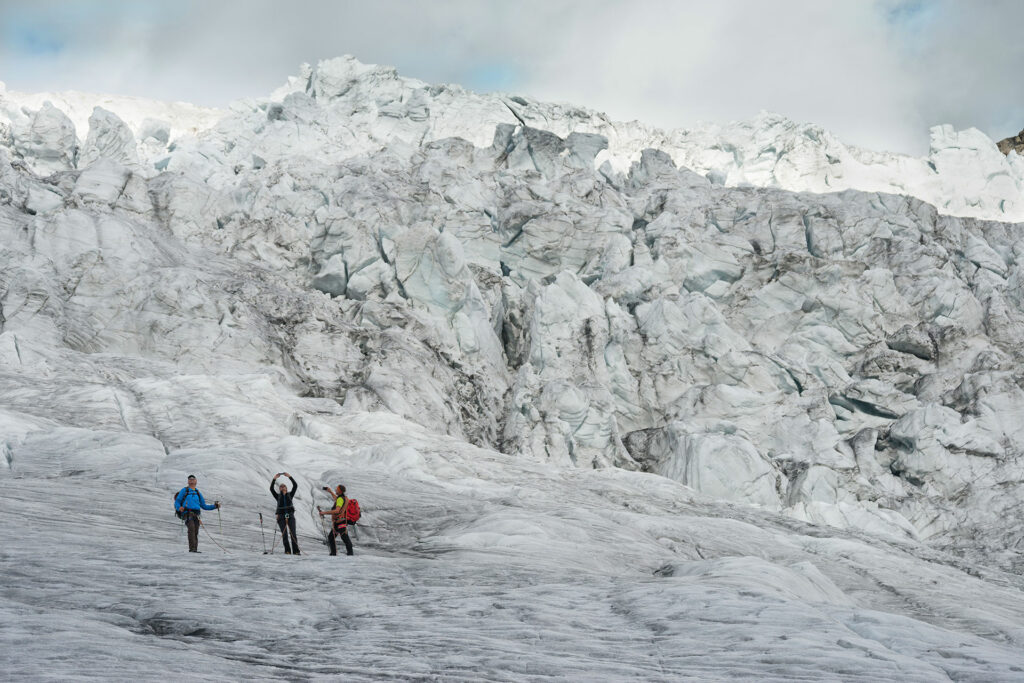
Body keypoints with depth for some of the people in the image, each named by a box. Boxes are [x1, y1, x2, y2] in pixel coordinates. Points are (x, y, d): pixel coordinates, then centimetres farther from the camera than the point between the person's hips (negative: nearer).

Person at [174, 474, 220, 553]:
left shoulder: (198, 493, 27)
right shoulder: (184, 490, 16)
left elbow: (204, 506, 29)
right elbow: (177, 502, 9)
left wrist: (214, 506, 17)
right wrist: (179, 508, -13)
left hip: (196, 514, 4)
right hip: (187, 513, -4)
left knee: (196, 532, -9)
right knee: (191, 528, -27)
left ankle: (195, 549, -10)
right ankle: (192, 548, -34)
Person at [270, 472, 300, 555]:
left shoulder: (290, 495, 14)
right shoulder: (278, 496, 12)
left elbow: (295, 486, 4)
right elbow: (271, 489, -1)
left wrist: (290, 477, -3)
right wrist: (274, 479, -8)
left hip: (290, 515, 0)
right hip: (281, 516, 0)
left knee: (293, 533, -10)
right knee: (284, 534, -7)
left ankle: (296, 551, -13)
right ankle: (287, 551, -2)